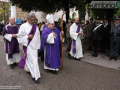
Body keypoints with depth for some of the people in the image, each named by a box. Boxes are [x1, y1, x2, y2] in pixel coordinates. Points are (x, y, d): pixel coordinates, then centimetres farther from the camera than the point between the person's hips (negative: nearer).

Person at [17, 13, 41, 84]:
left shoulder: (36, 27, 8)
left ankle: (28, 69, 41)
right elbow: (19, 37, -4)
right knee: (33, 60, -8)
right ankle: (35, 76, -1)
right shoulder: (23, 26, -6)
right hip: (28, 47, -5)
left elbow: (38, 37, 12)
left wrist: (38, 45, 10)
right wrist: (27, 37, -18)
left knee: (29, 59, 17)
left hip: (35, 46, 5)